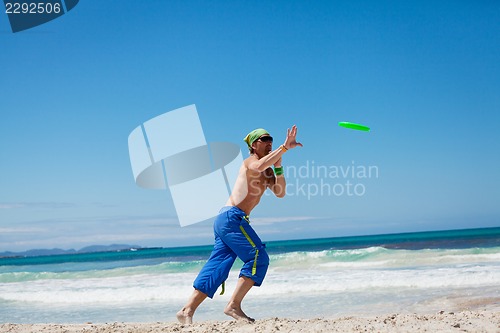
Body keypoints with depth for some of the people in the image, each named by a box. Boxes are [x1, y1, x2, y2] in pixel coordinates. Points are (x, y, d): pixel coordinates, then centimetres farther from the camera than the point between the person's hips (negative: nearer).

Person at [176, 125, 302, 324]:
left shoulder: (268, 172, 24)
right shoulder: (251, 161, -4)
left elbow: (280, 193, 12)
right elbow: (259, 166, -30)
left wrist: (278, 166, 1)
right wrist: (285, 147, -29)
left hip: (224, 220, 10)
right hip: (232, 217, -10)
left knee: (216, 267, 5)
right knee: (258, 257, -13)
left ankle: (187, 310, 3)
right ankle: (234, 305, -15)